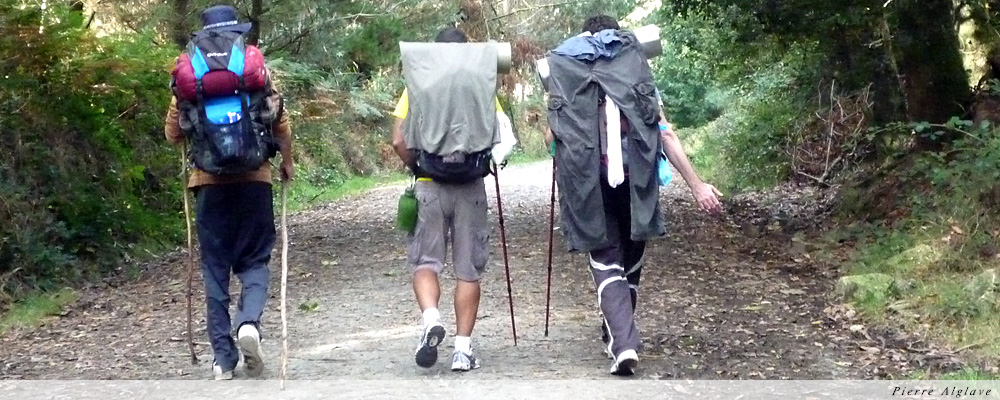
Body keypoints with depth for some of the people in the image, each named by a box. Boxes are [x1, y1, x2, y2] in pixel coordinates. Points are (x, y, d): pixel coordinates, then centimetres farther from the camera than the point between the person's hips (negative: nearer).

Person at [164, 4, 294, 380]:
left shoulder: (186, 75, 5)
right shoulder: (257, 68, 2)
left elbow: (172, 134, 10)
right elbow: (282, 125, 3)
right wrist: (287, 162, 19)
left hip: (209, 183, 1)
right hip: (254, 179, -1)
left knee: (215, 268, 8)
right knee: (254, 261, 11)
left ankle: (223, 358, 5)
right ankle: (249, 322, -17)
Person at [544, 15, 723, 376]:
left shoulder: (568, 82, 4)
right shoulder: (639, 80, 5)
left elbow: (551, 137, 0)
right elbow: (666, 135, -4)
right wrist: (696, 185, -4)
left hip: (591, 187, -1)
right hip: (635, 185, 1)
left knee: (607, 264, 0)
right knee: (630, 261, 20)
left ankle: (623, 344, -20)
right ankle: (616, 335, 36)